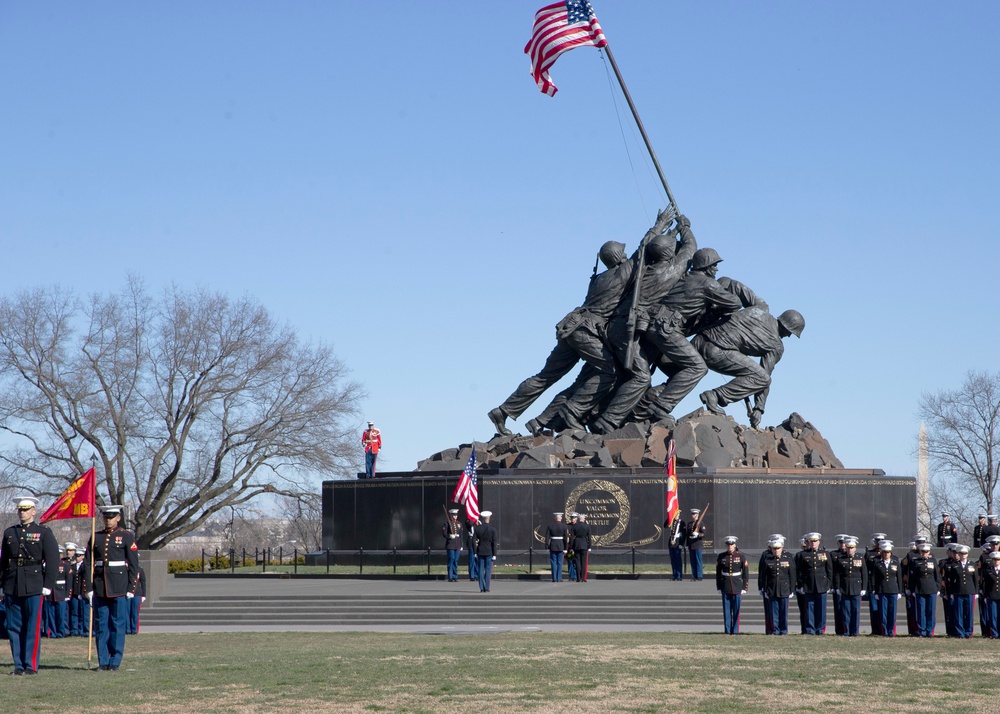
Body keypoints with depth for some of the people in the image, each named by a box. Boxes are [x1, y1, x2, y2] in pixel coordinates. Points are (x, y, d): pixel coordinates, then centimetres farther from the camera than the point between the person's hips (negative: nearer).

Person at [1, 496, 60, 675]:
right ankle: (18, 665, 9)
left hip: (34, 587, -4)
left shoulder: (43, 533, 2)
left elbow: (52, 561, -1)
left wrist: (48, 585, -7)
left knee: (33, 627, -4)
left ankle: (31, 665, 0)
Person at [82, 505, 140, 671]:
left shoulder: (127, 537, 2)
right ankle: (103, 662, 9)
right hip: (99, 588, 3)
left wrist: (131, 588, -6)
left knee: (118, 625, -1)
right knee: (101, 626, 3)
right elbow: (88, 564, 8)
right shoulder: (96, 537, 10)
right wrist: (88, 588, 1)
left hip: (119, 588, -3)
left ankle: (115, 662, 5)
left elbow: (134, 565, 0)